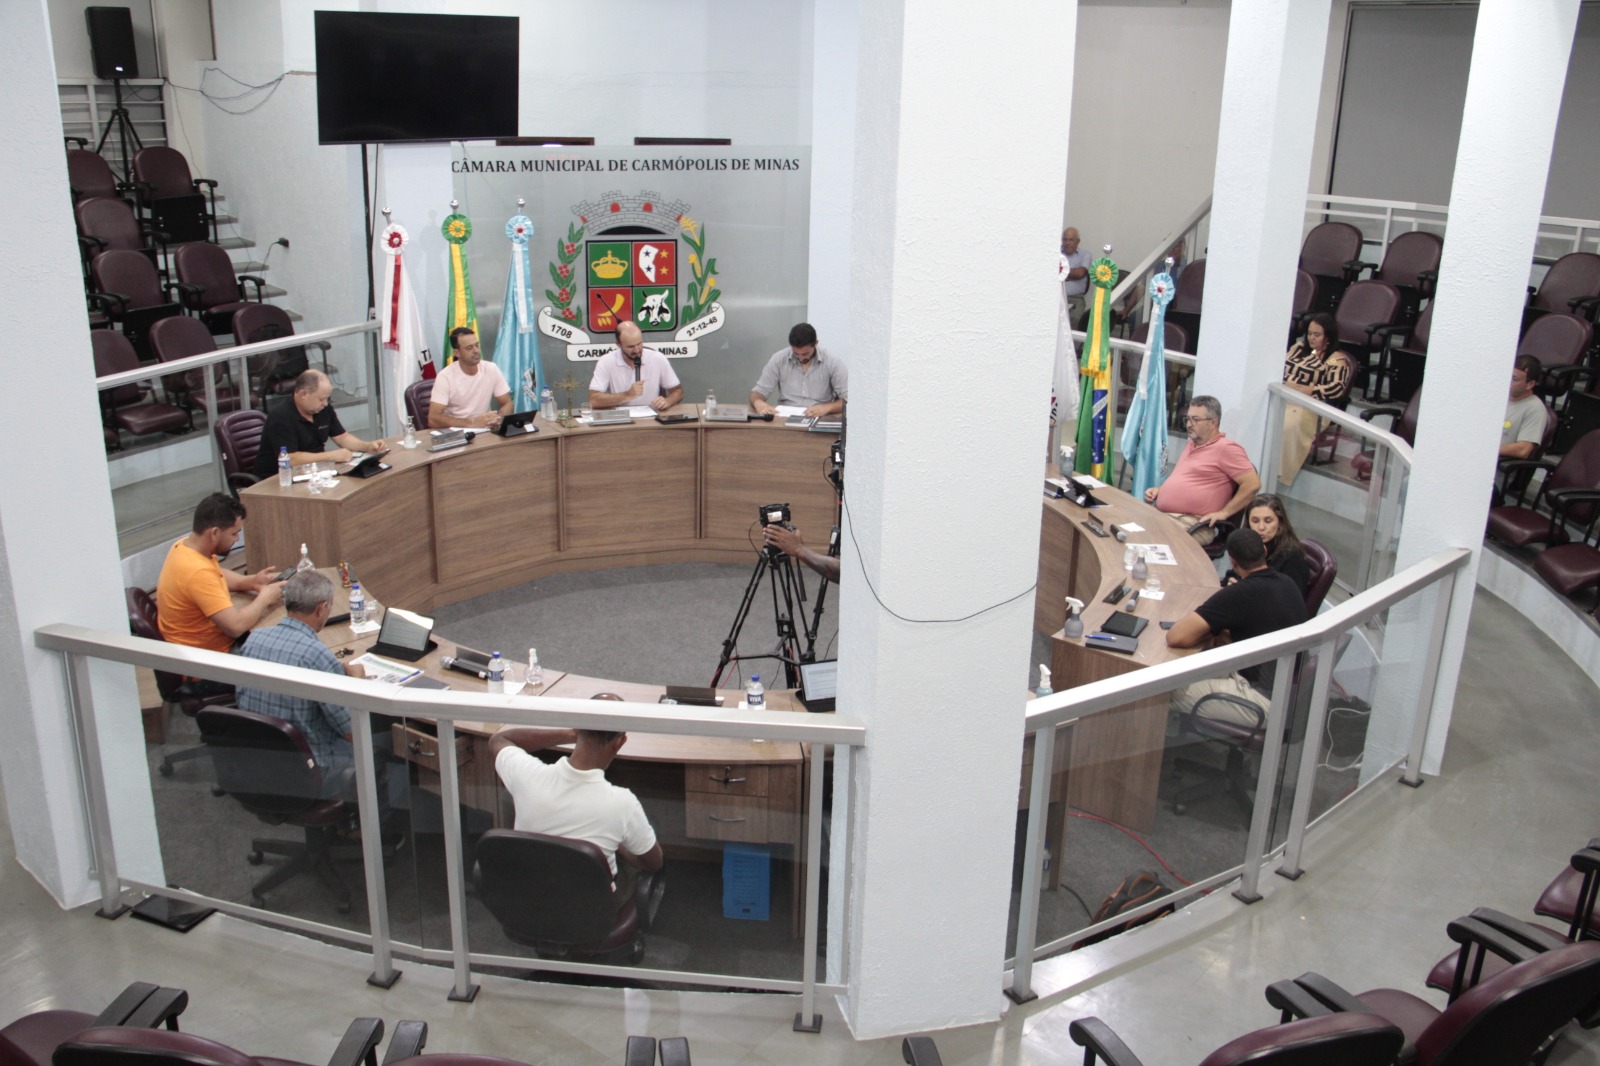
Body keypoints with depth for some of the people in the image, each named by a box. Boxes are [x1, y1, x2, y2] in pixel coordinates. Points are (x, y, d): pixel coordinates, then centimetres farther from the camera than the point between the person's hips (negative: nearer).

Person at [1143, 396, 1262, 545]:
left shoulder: (1225, 448, -7)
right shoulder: (1191, 444, 22)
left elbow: (1252, 483, -13)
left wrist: (1224, 512, -13)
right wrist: (1159, 489, 16)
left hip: (1194, 525, -8)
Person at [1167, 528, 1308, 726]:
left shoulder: (1239, 594, -22)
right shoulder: (1287, 583, 3)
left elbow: (1176, 637, -26)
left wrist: (1211, 632, -6)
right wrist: (1226, 632, 6)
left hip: (1267, 700, -9)